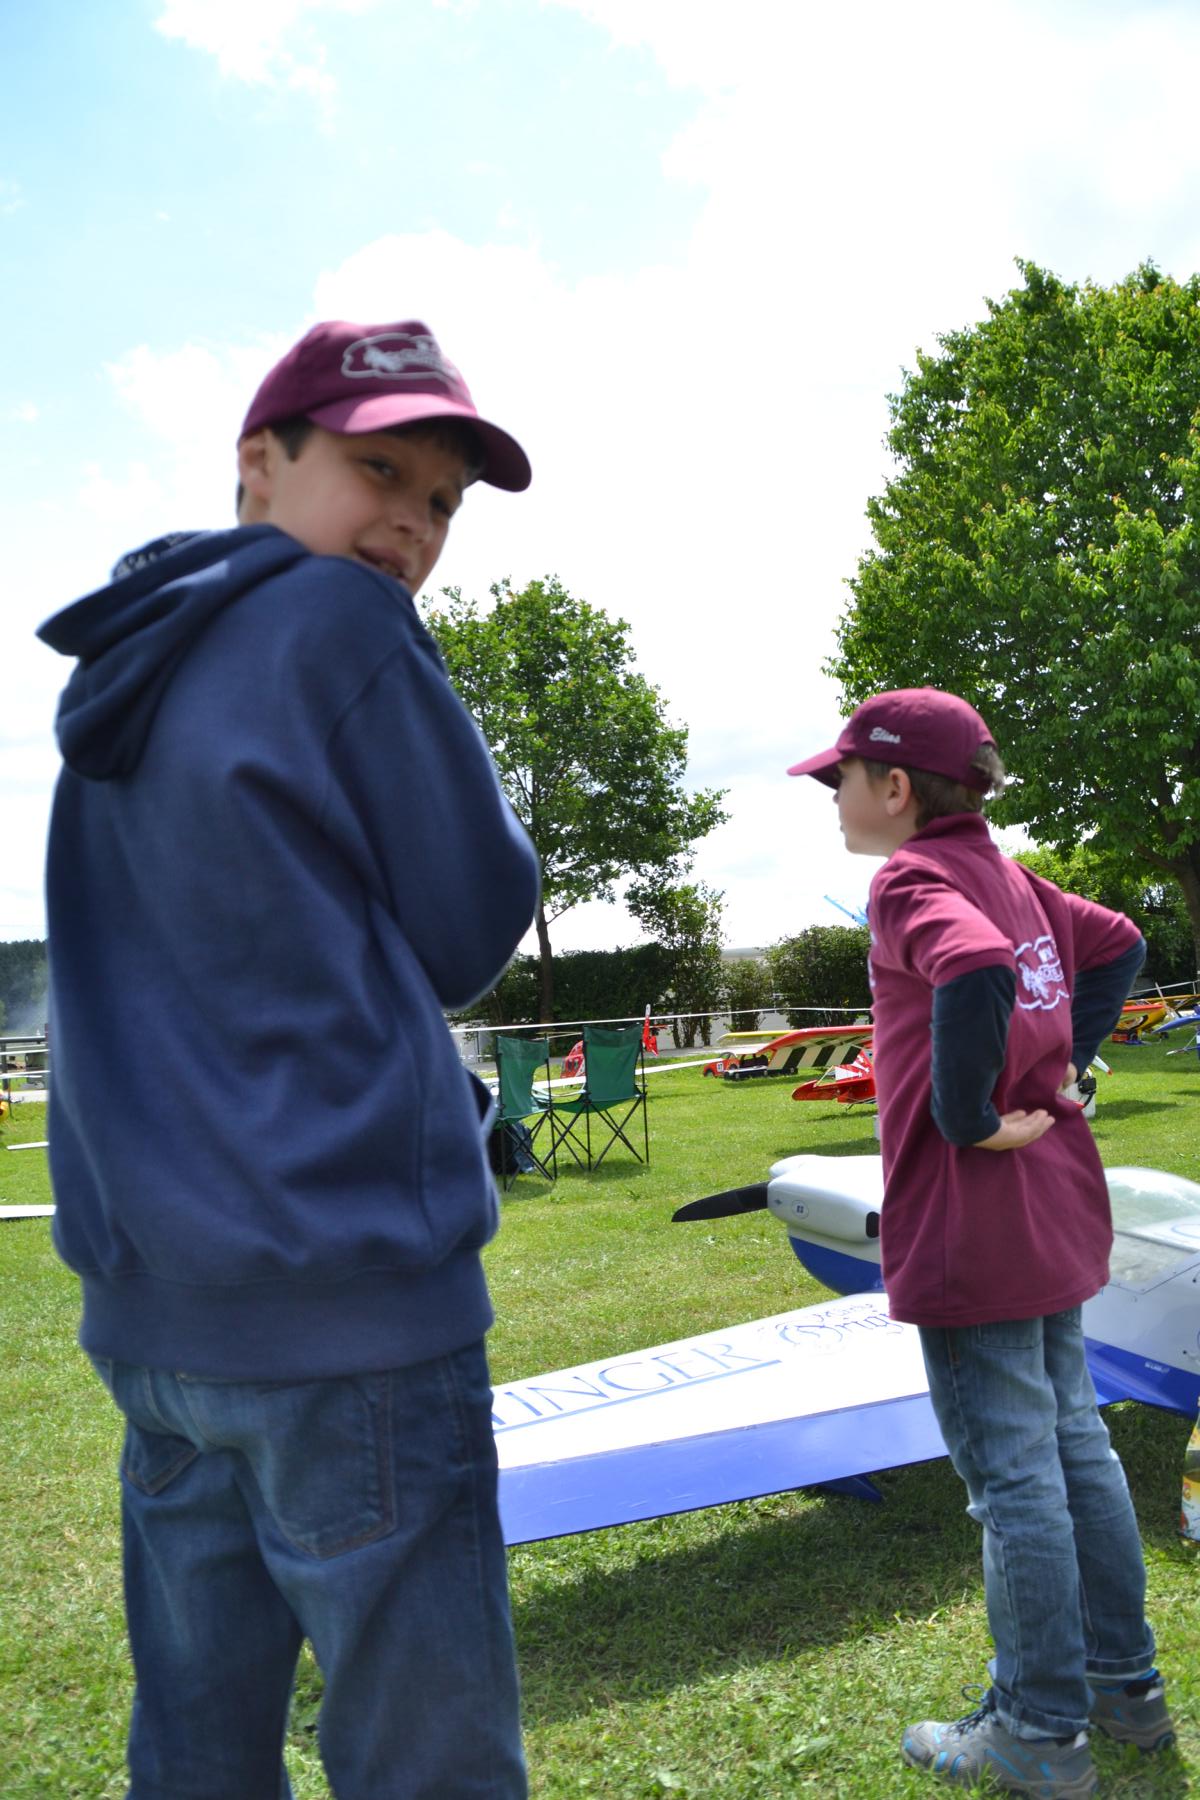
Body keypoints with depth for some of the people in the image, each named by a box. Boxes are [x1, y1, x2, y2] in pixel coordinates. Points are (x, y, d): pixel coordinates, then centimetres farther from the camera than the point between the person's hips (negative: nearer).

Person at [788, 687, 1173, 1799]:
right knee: (1072, 1445, 19)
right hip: (1057, 1216, 9)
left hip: (971, 1227, -9)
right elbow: (1118, 944, 22)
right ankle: (1126, 1690, 33)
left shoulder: (911, 878, -15)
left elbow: (976, 975, -35)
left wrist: (967, 1121, -23)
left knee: (1011, 1476, 2)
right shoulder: (1008, 876, 11)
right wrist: (1059, 1064, 15)